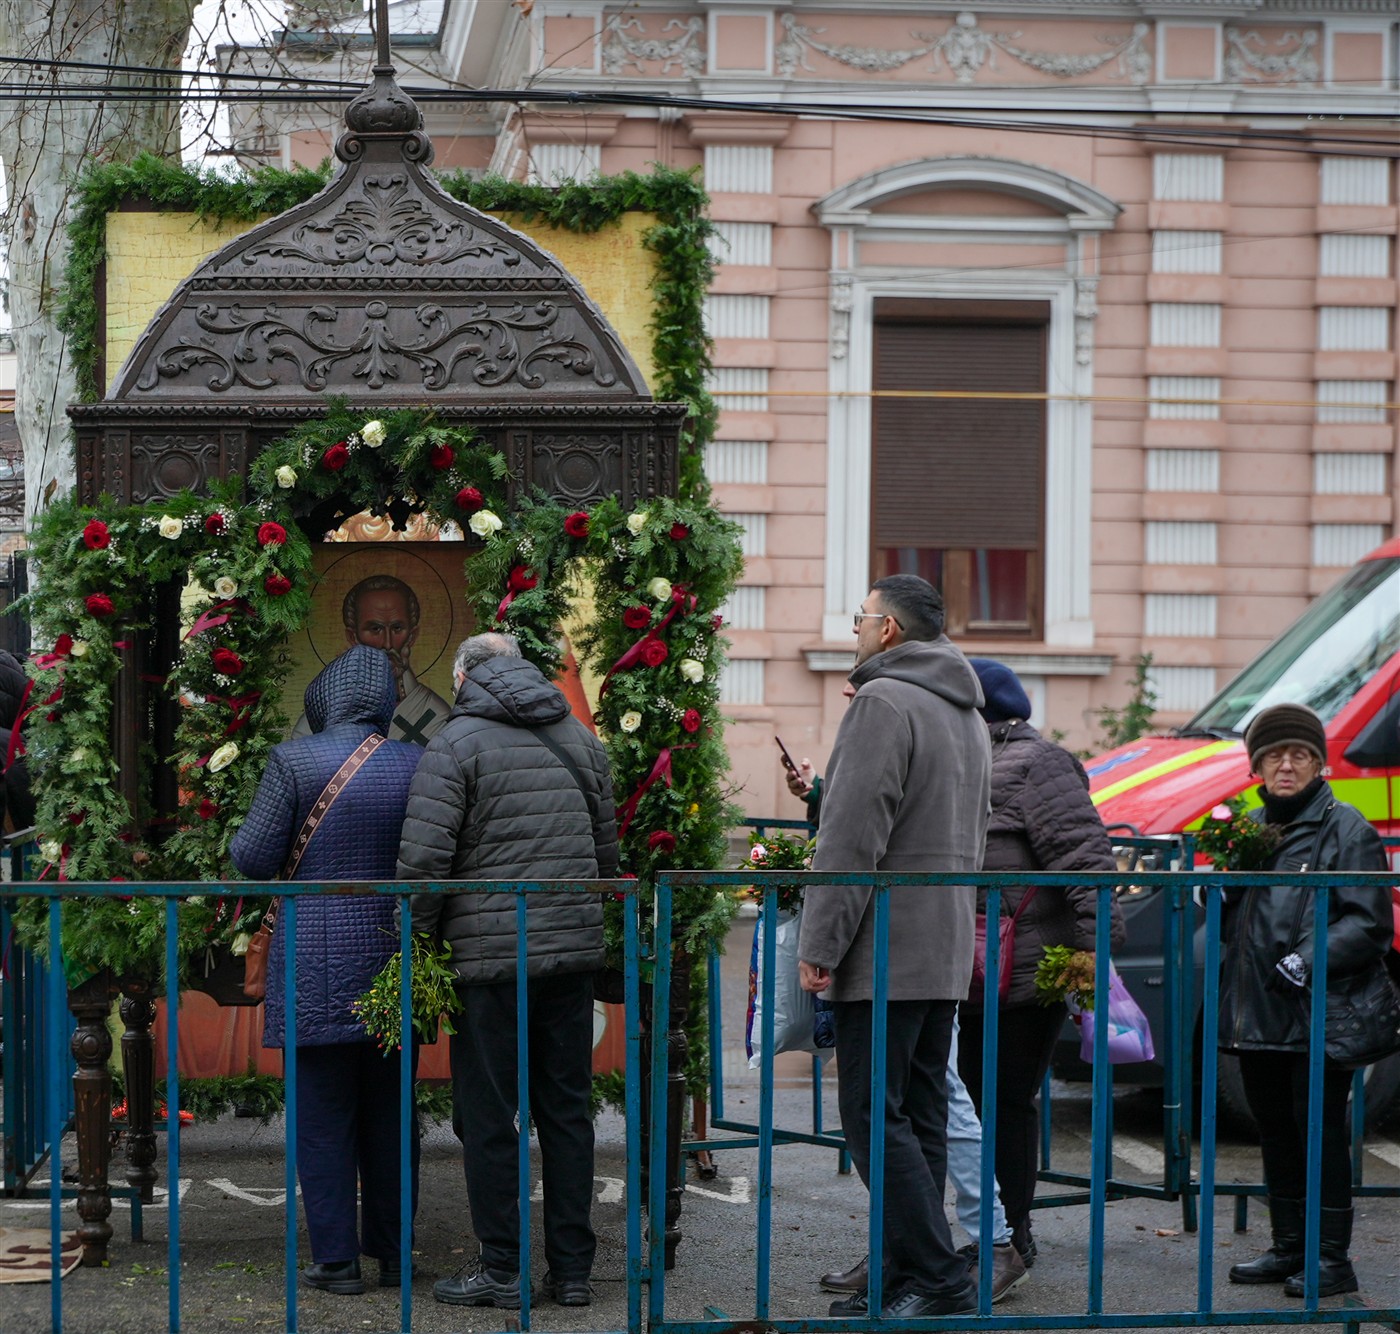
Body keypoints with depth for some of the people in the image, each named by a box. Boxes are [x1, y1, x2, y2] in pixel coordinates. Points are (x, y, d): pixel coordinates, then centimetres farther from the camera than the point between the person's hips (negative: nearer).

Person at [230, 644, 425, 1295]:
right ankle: (393, 1253, 18)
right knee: (388, 1114, 13)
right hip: (392, 961, 3)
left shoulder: (293, 761, -9)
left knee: (322, 1118, 3)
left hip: (316, 968, -3)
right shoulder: (416, 764, 0)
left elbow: (253, 859, -7)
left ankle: (336, 1259, 3)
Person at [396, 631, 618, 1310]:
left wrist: (416, 946, -3)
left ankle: (503, 1268, 6)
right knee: (566, 1110, 10)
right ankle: (572, 1269, 13)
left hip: (492, 955, -6)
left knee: (488, 1115, 3)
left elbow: (423, 859, -12)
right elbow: (606, 847, 18)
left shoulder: (455, 743, -6)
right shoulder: (580, 737, 14)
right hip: (574, 950, 6)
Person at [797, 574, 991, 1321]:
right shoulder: (965, 713, 20)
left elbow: (854, 838, -18)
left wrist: (819, 944, -15)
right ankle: (905, 1283, 13)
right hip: (946, 952, 9)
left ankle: (938, 1280, -11)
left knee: (874, 1117, -8)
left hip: (885, 951, -9)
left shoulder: (884, 702, -12)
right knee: (921, 1116, 10)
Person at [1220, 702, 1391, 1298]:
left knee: (1319, 1131, -4)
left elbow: (1369, 924, -10)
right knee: (1275, 1131, 13)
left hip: (1315, 1018, -7)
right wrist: (1219, 896, 4)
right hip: (1255, 1015, 7)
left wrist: (1308, 961, -19)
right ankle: (1287, 1247, 22)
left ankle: (1332, 1257, 2)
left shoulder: (1346, 829, -5)